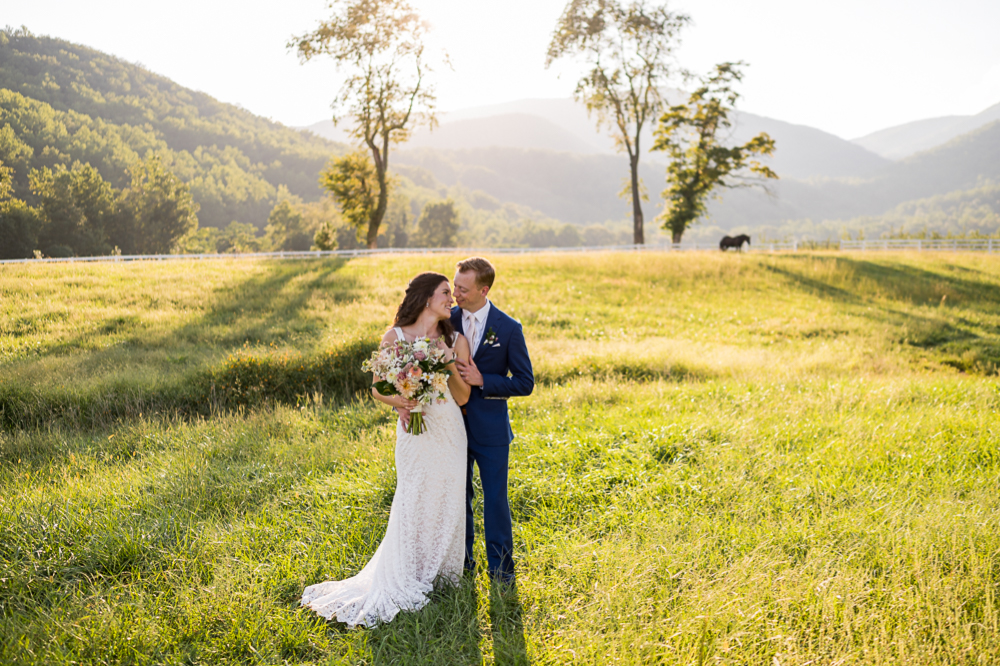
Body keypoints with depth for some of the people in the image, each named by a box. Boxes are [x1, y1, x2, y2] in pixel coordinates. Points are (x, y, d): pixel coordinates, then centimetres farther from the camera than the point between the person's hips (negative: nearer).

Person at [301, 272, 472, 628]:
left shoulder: (456, 341, 4)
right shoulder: (395, 337, -2)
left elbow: (463, 397, 2)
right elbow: (378, 387, 1)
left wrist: (451, 367, -12)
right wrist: (400, 403, -17)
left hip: (450, 432, 3)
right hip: (415, 430, -3)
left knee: (447, 503, 8)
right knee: (412, 504, -1)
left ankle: (442, 578, 25)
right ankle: (408, 582, 15)